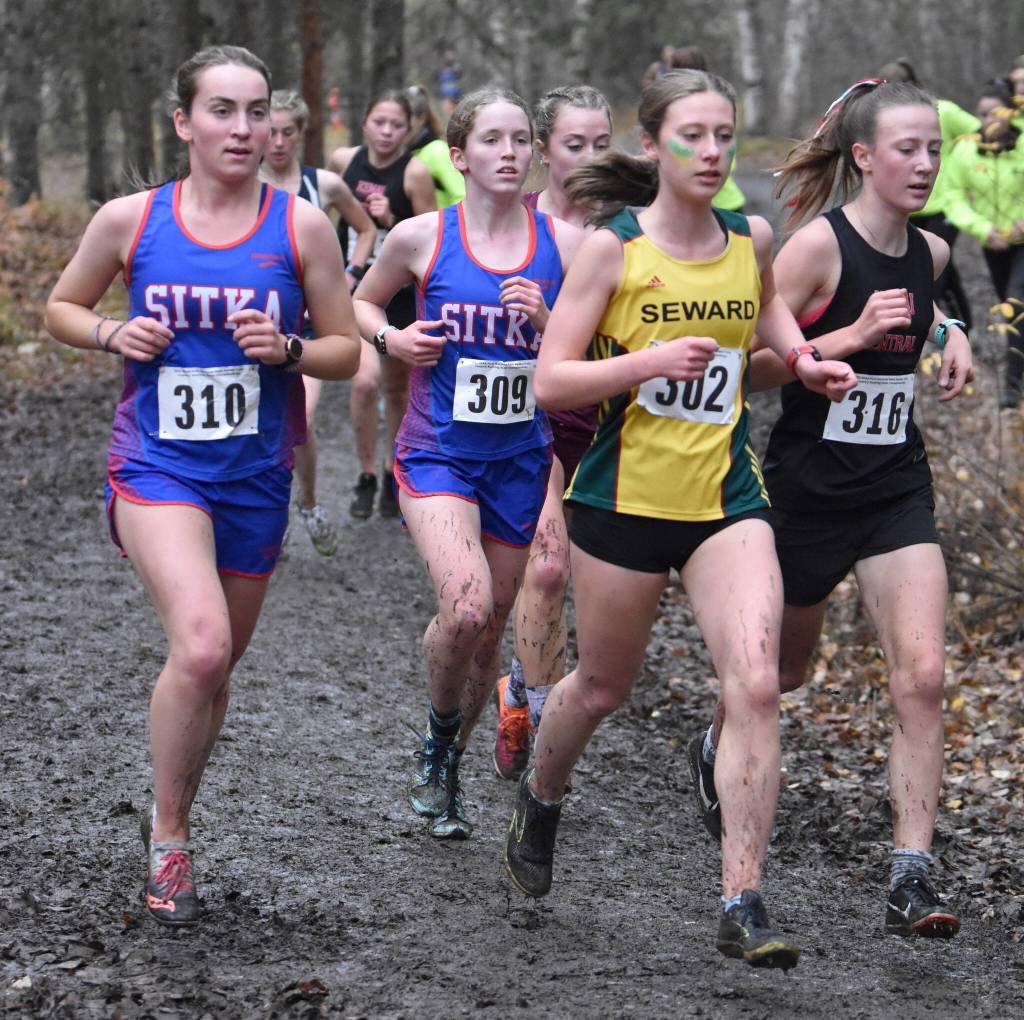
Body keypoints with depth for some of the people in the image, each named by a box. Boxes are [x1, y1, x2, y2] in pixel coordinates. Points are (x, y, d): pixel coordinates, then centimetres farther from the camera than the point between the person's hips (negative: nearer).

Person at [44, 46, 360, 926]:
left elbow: (347, 352, 5)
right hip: (157, 466, -2)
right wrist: (112, 334, -8)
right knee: (201, 645, -24)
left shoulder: (301, 226, -2)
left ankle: (168, 824, 38)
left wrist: (285, 350, -16)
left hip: (256, 478, 3)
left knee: (216, 666, 14)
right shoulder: (130, 220, -2)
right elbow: (61, 307, 13)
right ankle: (169, 840, -5)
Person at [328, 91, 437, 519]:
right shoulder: (343, 160, -5)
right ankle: (366, 476, -3)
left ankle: (392, 476, 32)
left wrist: (391, 222, -26)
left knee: (396, 388, 12)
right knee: (365, 379, -19)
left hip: (401, 291, -1)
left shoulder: (415, 172, -14)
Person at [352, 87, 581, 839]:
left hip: (521, 460, 3)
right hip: (437, 455, -3)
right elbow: (363, 301, 15)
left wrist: (546, 322, -16)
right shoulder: (422, 238, -4)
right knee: (466, 607, -25)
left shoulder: (563, 243, -1)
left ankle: (446, 774, 33)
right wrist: (390, 338, -6)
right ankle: (438, 736, 4)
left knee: (490, 629, 10)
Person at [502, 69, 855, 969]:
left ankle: (743, 905, -11)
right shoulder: (611, 248, -9)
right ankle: (540, 798, 48)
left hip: (726, 499, 2)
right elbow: (550, 383, -11)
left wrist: (802, 358, 10)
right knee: (603, 687, 14)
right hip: (624, 498, -2)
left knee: (756, 686, -15)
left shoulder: (752, 240, 3)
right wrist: (648, 361, -24)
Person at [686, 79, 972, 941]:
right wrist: (851, 335, -26)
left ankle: (913, 877, -10)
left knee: (922, 675, -13)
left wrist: (947, 332, 8)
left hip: (897, 490, 4)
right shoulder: (817, 246, -16)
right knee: (784, 664, 17)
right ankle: (716, 750, 51)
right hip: (808, 484, -4)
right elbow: (751, 367, -17)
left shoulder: (930, 253, 2)